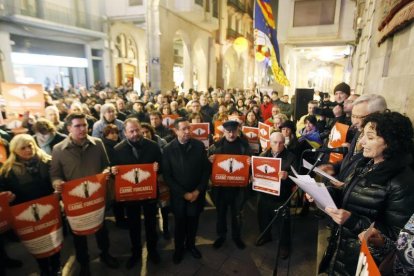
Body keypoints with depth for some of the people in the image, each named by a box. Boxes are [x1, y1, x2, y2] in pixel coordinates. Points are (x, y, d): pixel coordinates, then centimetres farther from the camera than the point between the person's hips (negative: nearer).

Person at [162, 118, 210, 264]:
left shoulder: (199, 145, -8)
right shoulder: (168, 149, -11)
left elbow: (206, 169, -4)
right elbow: (167, 175, -9)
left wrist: (198, 190, -10)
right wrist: (184, 193, -12)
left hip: (196, 192, 1)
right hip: (178, 194, -1)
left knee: (193, 221, 17)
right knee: (180, 222, 15)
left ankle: (191, 244, 44)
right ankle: (179, 248, 40)